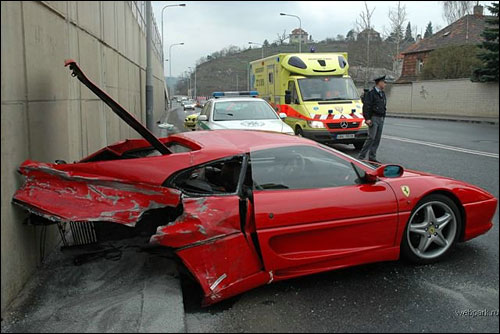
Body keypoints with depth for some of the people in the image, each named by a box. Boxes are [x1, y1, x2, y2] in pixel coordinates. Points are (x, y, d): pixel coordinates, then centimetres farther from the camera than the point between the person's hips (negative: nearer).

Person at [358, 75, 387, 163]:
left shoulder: (383, 94, 17)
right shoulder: (371, 93, -9)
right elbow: (366, 106, -14)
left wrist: (383, 117, 18)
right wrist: (367, 119, -19)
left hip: (381, 119, 8)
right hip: (373, 118, -8)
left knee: (377, 139, 6)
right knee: (371, 138, -13)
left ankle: (372, 157, 11)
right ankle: (361, 156, -8)